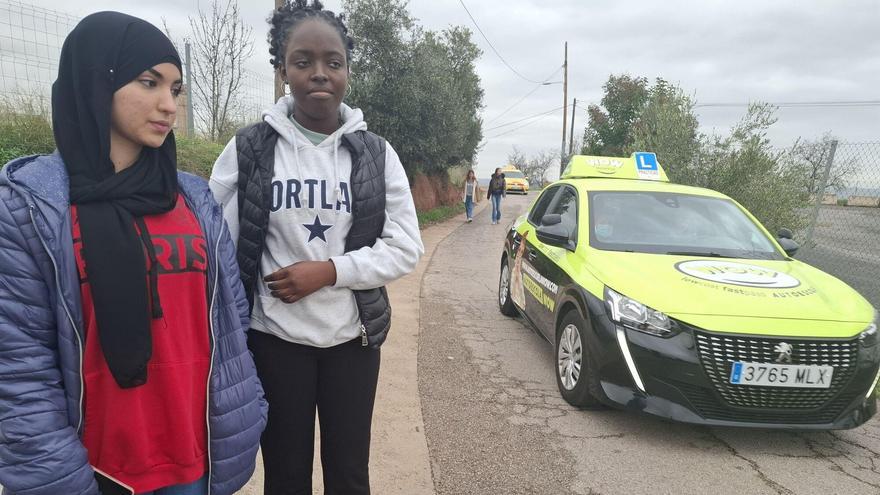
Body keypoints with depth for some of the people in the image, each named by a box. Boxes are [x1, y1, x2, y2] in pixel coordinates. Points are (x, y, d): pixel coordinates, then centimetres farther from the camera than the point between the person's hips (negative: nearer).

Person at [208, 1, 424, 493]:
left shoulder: (376, 153, -1)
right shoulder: (248, 149, -4)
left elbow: (406, 247, -3)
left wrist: (329, 271, -16)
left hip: (352, 338, 1)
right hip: (275, 339, -1)